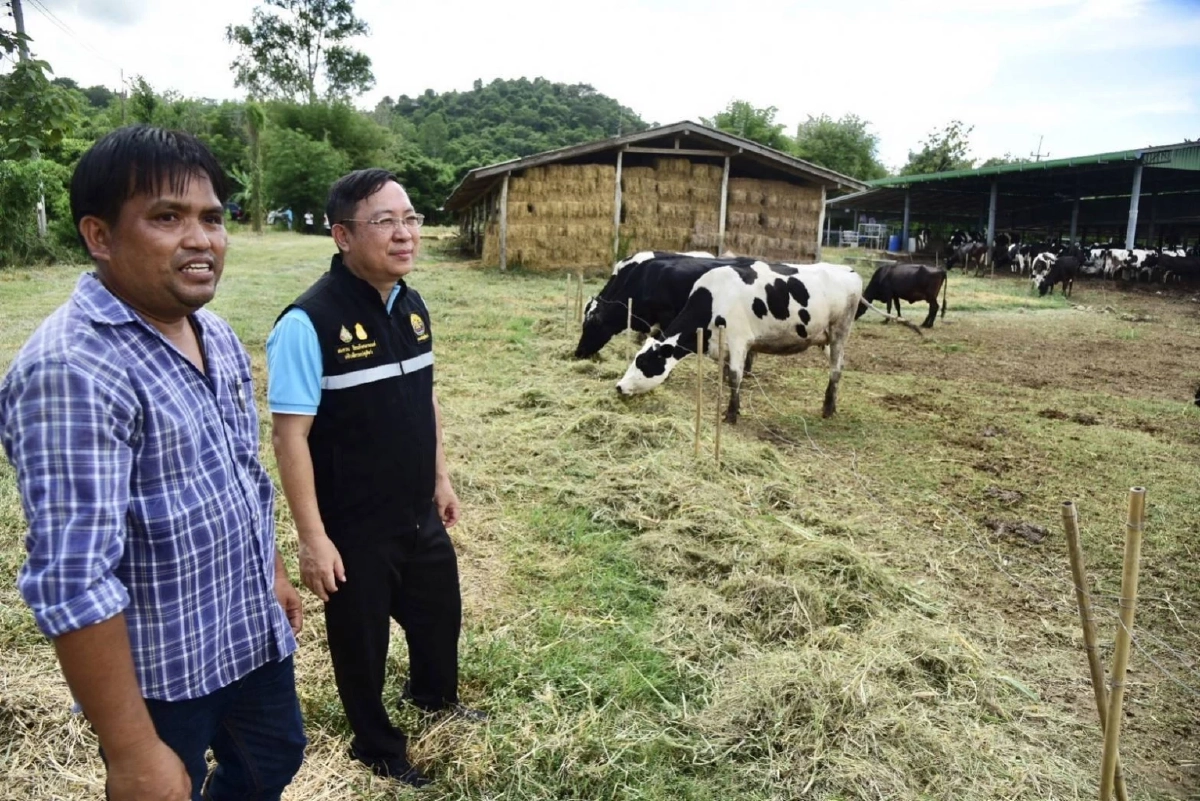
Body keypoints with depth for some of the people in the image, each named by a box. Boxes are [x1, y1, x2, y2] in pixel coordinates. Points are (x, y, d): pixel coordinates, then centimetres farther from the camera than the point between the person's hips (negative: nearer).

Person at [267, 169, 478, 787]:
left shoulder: (412, 306, 0)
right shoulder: (309, 321, -23)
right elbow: (290, 436, -21)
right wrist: (313, 537, -20)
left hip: (420, 516, 7)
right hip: (354, 530, -7)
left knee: (440, 614, 26)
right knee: (361, 640, 16)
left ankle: (435, 695, 58)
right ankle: (378, 747, 44)